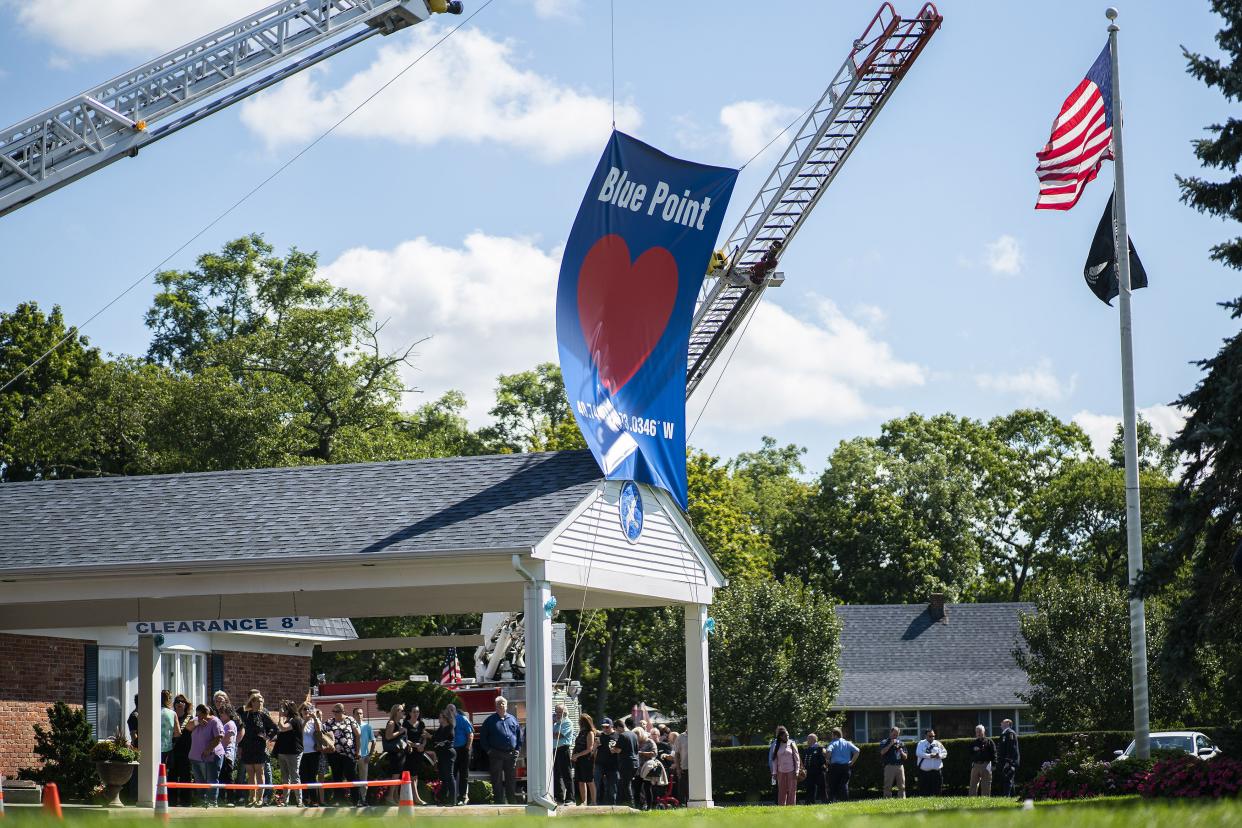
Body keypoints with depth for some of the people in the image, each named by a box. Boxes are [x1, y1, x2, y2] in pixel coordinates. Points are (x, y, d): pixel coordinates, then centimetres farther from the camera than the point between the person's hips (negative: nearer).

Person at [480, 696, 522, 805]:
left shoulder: (513, 719, 12)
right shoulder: (490, 720, 6)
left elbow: (519, 735, 15)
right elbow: (484, 737, 7)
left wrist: (517, 749, 5)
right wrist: (488, 750, -2)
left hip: (511, 754, 2)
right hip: (496, 754, -2)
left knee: (511, 780, 7)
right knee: (497, 781, -1)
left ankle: (513, 802, 12)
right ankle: (499, 803, 2)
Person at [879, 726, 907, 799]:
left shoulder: (900, 743, 19)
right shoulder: (884, 743, 8)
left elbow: (905, 757, 18)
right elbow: (882, 752, -11)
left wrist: (902, 753, -4)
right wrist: (891, 744, -11)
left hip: (900, 766, 4)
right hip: (889, 766, -4)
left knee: (901, 786, 2)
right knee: (888, 786, -6)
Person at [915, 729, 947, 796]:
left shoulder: (938, 744, 14)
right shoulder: (921, 744, 6)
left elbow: (945, 753, 12)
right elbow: (918, 753, -9)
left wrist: (939, 755, -10)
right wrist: (929, 756, -17)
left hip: (936, 771, 3)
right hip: (924, 772, -3)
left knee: (936, 791, 2)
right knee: (924, 791, -3)